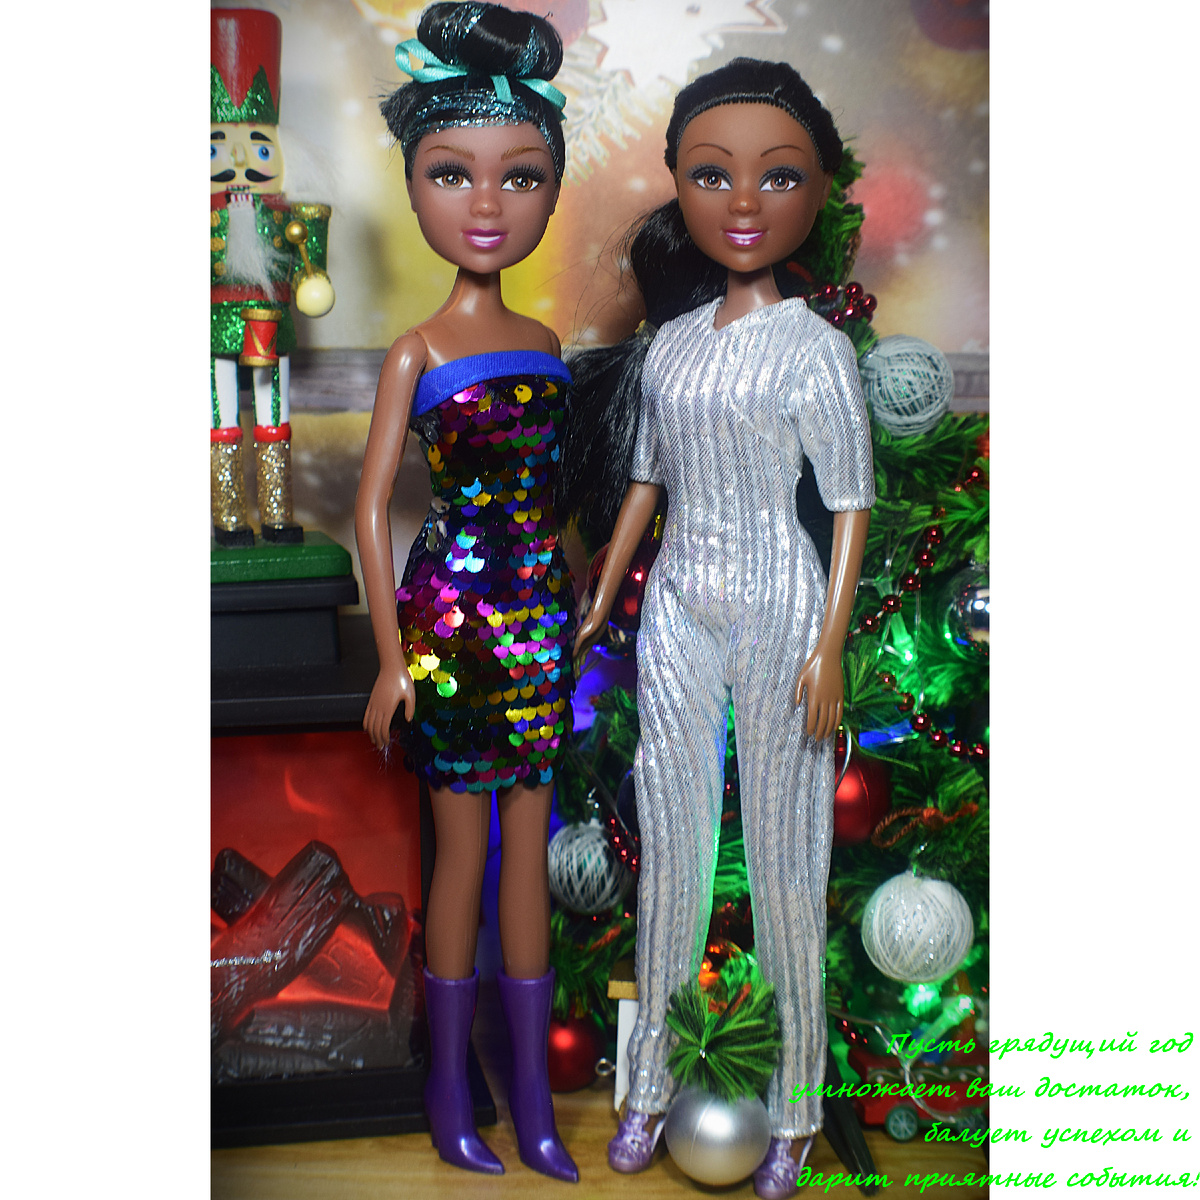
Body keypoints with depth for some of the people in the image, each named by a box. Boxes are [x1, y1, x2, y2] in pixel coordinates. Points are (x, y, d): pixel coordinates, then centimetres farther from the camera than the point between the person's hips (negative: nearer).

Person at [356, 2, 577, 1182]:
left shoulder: (546, 341, 8)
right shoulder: (416, 351, -6)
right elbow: (371, 507, -7)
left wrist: (584, 616, 13)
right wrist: (391, 656, -9)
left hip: (538, 617, 5)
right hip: (451, 616, -4)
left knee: (529, 853, 10)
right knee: (463, 853, 5)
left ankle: (532, 1097, 22)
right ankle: (449, 1090, 23)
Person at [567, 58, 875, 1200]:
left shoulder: (815, 347, -7)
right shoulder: (668, 344, 7)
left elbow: (851, 503, -8)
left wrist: (829, 647, -13)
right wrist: (599, 602, 16)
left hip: (779, 616, -4)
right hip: (677, 613, 5)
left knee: (784, 856, 4)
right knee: (668, 844, 10)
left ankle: (797, 1098, 21)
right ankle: (650, 1076, 25)